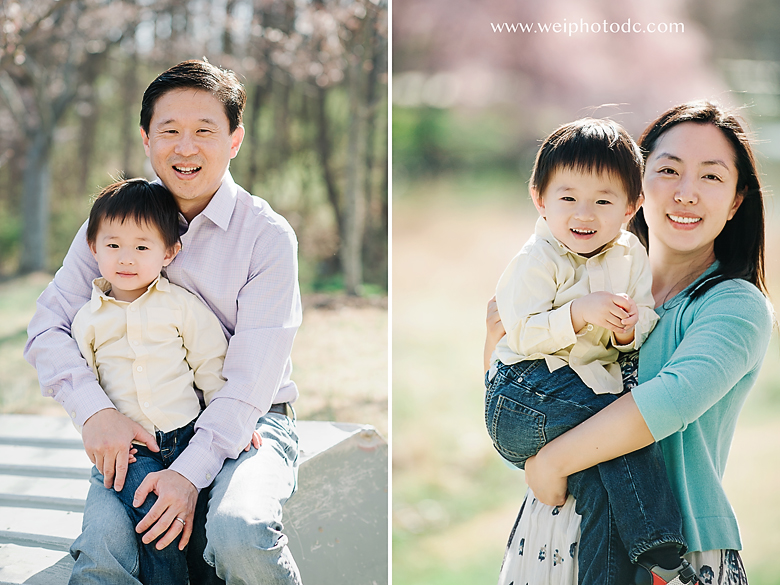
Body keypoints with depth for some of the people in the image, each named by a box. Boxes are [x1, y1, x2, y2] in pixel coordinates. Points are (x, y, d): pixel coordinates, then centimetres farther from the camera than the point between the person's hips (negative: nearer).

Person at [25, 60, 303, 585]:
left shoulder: (268, 235, -6)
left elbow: (252, 376, -12)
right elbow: (47, 329, 2)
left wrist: (191, 472, -24)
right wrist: (95, 410, -17)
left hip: (248, 425, -2)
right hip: (138, 428, 2)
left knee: (239, 533, -33)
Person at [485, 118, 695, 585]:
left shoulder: (631, 255, 8)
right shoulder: (537, 261, -9)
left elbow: (646, 316, 9)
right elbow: (522, 334, -15)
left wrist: (629, 330, -15)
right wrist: (580, 313, -27)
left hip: (594, 384, 6)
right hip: (526, 390, -5)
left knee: (596, 482, -17)